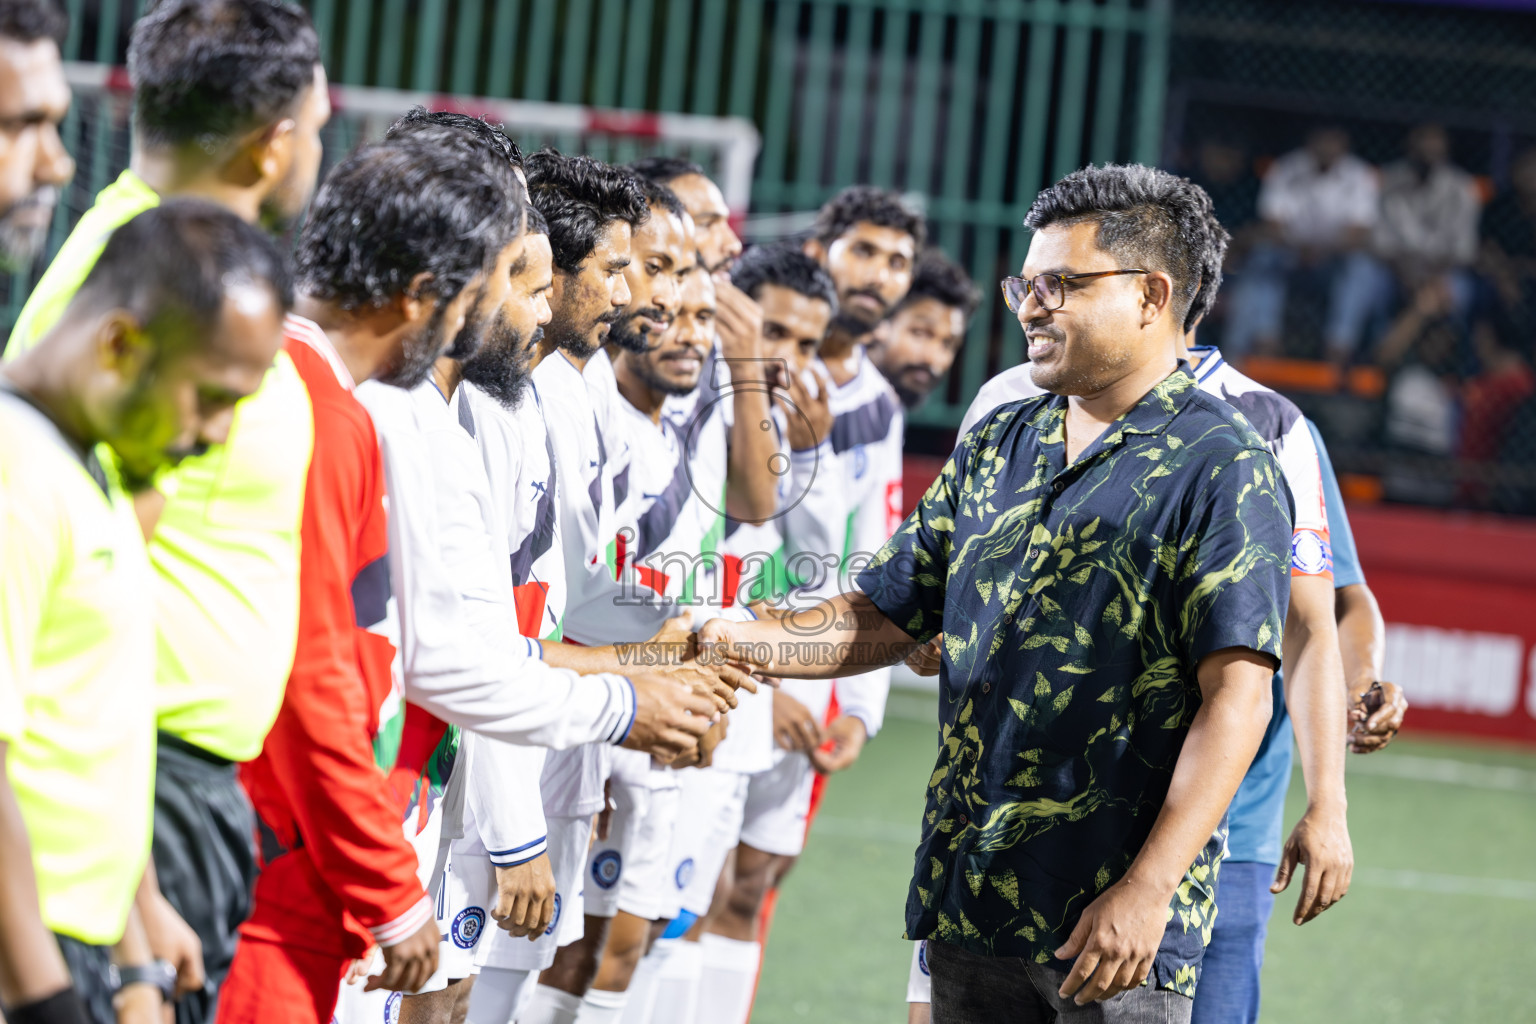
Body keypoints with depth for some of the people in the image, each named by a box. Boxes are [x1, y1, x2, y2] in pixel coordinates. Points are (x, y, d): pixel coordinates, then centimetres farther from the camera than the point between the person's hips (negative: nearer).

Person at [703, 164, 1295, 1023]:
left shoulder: (1224, 468, -8)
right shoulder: (996, 445, 14)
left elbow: (1236, 695, -14)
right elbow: (881, 619, 17)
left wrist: (1147, 891, -21)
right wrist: (741, 640, -1)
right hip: (969, 908, 6)